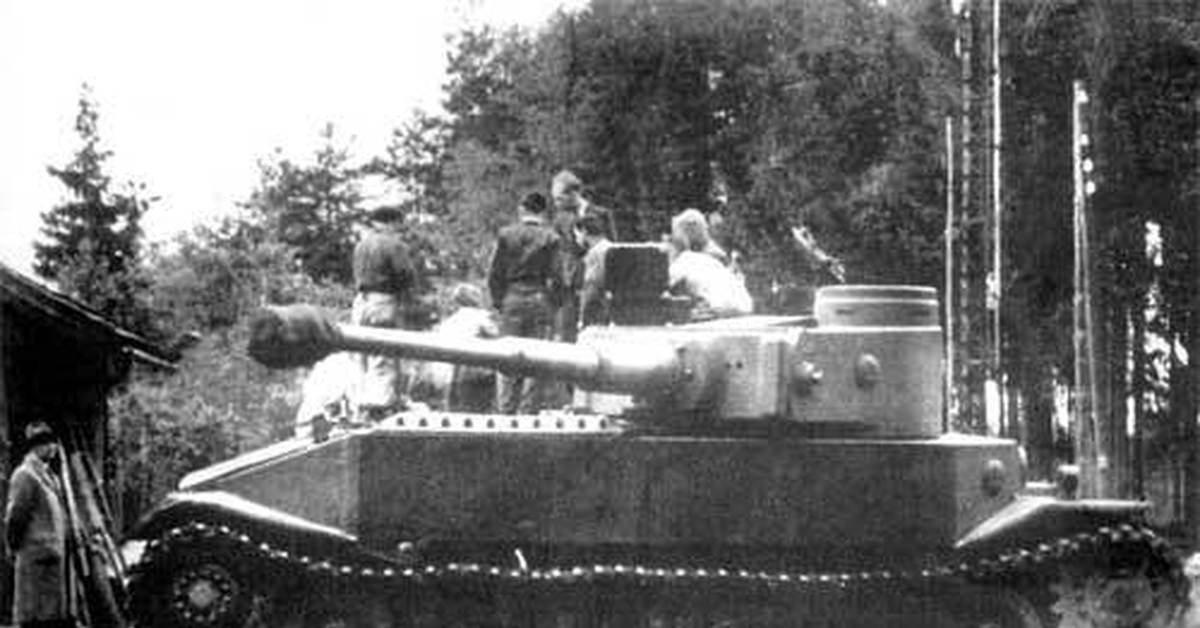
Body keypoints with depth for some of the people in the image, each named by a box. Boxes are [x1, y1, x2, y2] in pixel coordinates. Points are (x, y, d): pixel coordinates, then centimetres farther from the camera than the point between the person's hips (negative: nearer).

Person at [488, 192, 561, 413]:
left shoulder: (506, 235, 0)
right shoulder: (550, 238, -5)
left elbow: (494, 274, 2)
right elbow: (554, 277, -5)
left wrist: (498, 300, 12)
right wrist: (552, 302, 7)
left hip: (512, 298, 1)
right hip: (540, 300, -1)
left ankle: (506, 410, 7)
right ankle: (529, 410, 0)